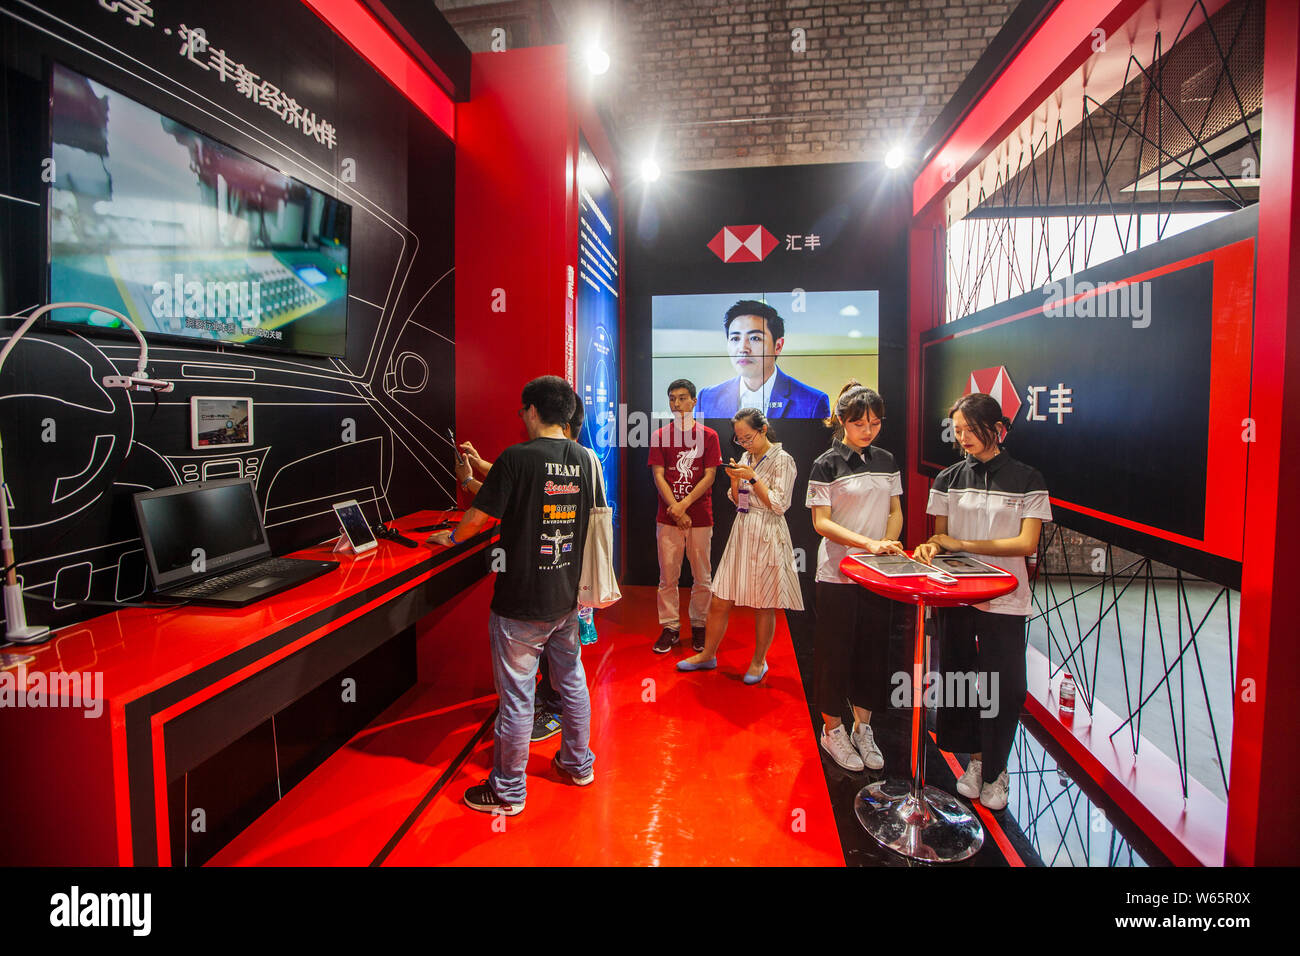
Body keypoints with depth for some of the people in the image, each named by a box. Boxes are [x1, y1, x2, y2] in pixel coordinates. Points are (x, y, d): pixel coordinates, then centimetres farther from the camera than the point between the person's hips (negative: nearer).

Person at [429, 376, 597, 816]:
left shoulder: (517, 457, -17)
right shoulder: (583, 459, 2)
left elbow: (481, 516, -11)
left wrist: (451, 536, 11)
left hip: (521, 603, -6)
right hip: (567, 597, 7)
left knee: (516, 696, 7)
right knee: (572, 680, 21)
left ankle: (508, 790, 24)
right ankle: (578, 763, 38)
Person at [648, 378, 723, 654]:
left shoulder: (709, 436, 4)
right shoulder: (660, 436, 7)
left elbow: (709, 476, -2)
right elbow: (658, 476, 0)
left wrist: (685, 503, -13)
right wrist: (676, 510, -11)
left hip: (700, 517, -1)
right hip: (667, 517, 1)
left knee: (702, 577, 5)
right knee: (668, 576, 4)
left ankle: (699, 626, 19)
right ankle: (669, 627, 16)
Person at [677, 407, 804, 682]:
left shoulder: (782, 460, -8)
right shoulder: (747, 457, 12)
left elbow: (779, 505, -13)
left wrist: (753, 478, -16)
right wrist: (735, 479, -3)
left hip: (767, 538, -6)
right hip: (741, 534, 6)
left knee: (763, 605, 6)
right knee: (720, 601, 6)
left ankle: (759, 661, 24)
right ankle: (708, 654, 22)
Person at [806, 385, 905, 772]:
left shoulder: (886, 461, 7)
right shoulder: (826, 465, -8)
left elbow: (895, 511, 14)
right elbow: (821, 522, -12)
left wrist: (888, 545, -6)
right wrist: (868, 543, -24)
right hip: (838, 573, -5)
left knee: (873, 648, 12)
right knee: (835, 650, 5)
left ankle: (863, 727, 29)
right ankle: (832, 729, 22)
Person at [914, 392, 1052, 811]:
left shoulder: (1027, 480, -3)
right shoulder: (949, 478, 5)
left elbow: (1026, 544, -10)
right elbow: (941, 534, 8)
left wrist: (963, 544, -15)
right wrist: (931, 546, -16)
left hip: (1004, 599, -2)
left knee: (1003, 687, 2)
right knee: (958, 678, 9)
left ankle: (996, 770, 22)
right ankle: (974, 760, 29)